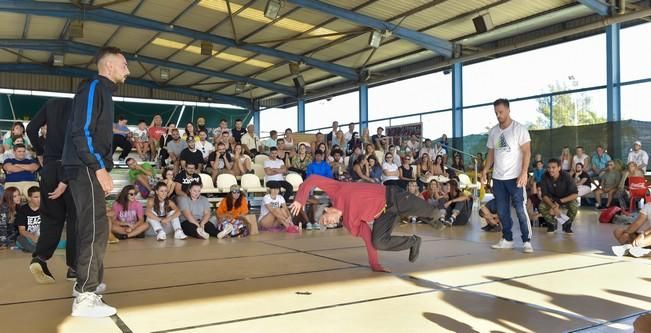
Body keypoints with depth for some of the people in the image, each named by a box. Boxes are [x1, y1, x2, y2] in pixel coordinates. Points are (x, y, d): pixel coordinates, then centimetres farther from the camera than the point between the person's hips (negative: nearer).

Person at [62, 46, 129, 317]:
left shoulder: (102, 91, 20)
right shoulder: (93, 88, -9)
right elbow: (81, 132, -19)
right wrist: (100, 168, -21)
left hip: (90, 170, 10)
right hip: (86, 169, -10)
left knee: (90, 227, 16)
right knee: (96, 229, -13)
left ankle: (87, 281, 29)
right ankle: (85, 297, -11)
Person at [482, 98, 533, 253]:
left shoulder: (519, 129, -6)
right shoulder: (493, 131, 10)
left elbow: (526, 152, -10)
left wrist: (524, 173, -20)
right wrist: (485, 170, 3)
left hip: (515, 177, -6)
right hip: (498, 177, 6)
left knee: (521, 209, -5)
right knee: (502, 210, 9)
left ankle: (527, 241, 1)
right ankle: (507, 239, 19)